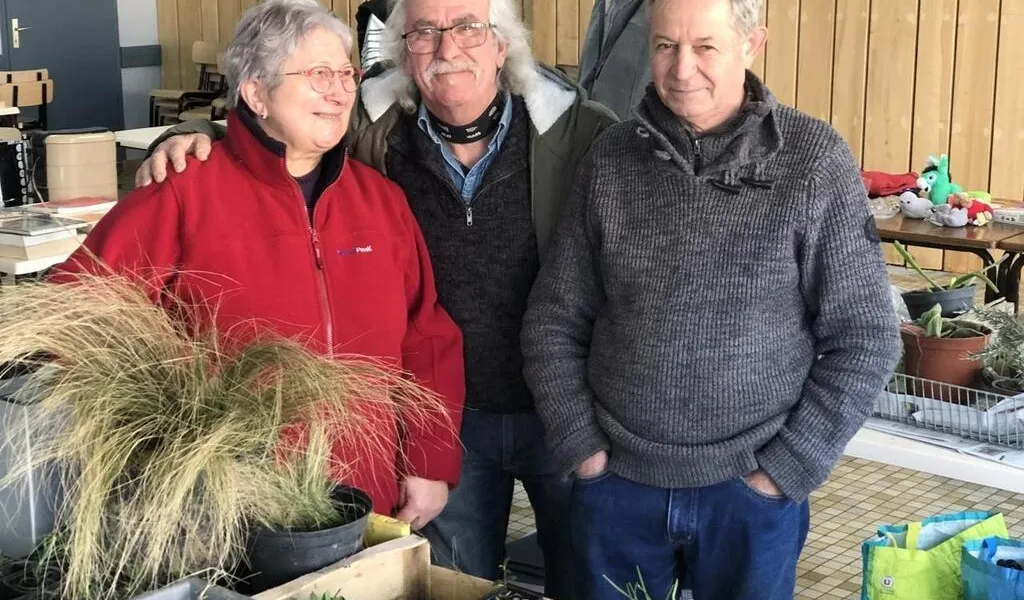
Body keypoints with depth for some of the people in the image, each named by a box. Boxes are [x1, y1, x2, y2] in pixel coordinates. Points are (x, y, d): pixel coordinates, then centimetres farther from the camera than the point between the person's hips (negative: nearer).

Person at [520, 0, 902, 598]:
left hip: (749, 490, -2)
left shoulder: (814, 161, -9)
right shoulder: (611, 160, -2)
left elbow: (864, 339, -7)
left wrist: (785, 470, -9)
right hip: (617, 483, 2)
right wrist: (581, 447, -4)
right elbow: (554, 320, 4)